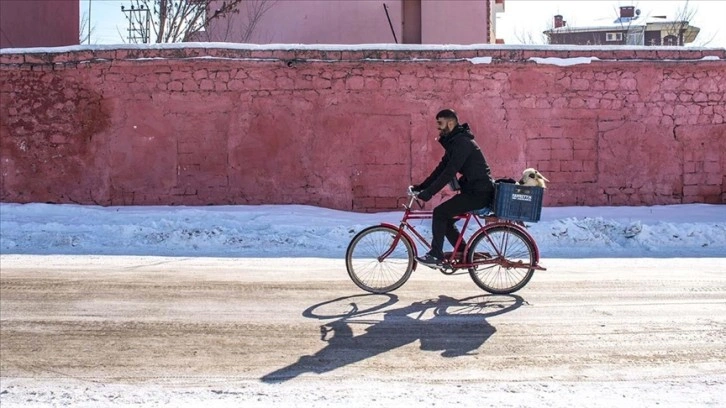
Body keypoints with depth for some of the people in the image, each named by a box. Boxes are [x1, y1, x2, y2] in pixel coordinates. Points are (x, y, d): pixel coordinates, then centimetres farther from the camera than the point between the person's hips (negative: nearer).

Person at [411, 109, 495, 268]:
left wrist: (429, 192, -26)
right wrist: (421, 187, 9)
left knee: (440, 213, -14)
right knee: (446, 219, 10)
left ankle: (436, 256, -9)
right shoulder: (453, 142, 14)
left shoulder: (462, 143, -18)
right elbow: (441, 168, 16)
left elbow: (449, 172, -25)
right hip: (472, 190, 10)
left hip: (479, 193, -10)